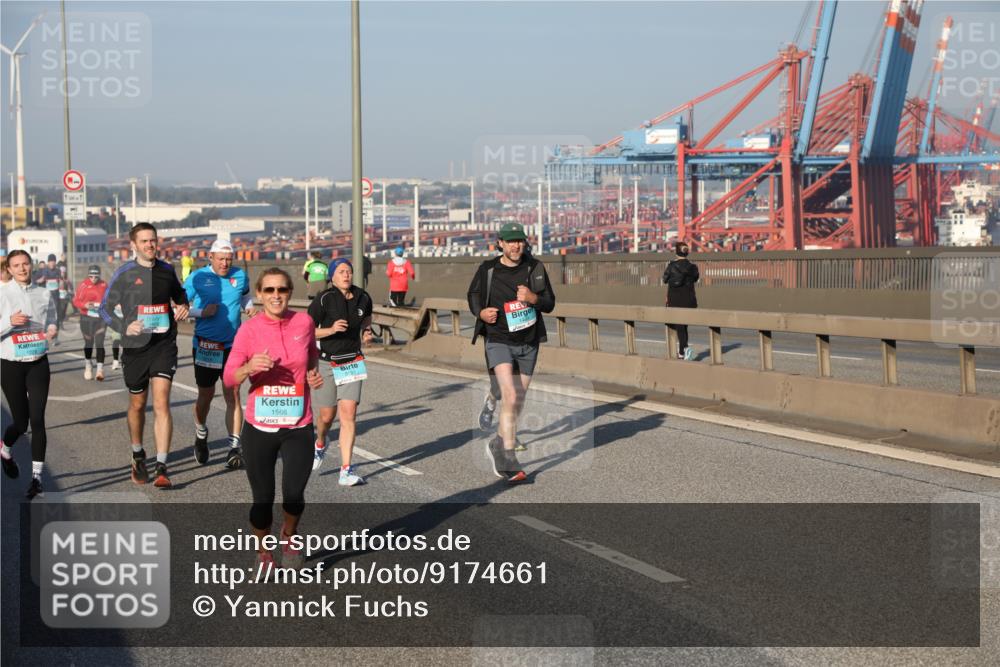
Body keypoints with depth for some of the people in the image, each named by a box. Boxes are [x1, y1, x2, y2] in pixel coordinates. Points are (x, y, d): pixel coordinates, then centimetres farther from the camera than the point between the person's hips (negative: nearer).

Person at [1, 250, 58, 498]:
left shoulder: (44, 294, 6)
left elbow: (52, 323, 15)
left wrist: (52, 330, -6)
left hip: (38, 363, 2)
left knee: (37, 419, -7)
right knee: (20, 422, 5)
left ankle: (37, 475, 0)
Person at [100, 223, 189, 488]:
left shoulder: (167, 270, 6)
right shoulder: (124, 273, -2)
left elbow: (180, 295, 25)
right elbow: (106, 308, 1)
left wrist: (183, 308, 2)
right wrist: (124, 327, -16)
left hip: (164, 344, 0)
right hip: (135, 347, 0)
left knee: (161, 403, -12)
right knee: (138, 404, 13)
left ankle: (161, 469, -13)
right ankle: (137, 456, 37)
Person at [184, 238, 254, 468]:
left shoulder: (239, 275, 4)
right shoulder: (197, 278, -4)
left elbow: (246, 296, 24)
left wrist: (249, 308, 3)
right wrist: (201, 313, -16)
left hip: (232, 345, 1)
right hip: (205, 345, -1)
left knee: (232, 395, -4)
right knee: (206, 395, 11)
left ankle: (235, 446, -3)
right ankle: (201, 436, 37)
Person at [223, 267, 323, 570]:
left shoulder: (304, 322, -1)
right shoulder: (249, 329, -6)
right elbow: (229, 379, -7)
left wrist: (313, 375, 1)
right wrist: (249, 367, -27)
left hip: (298, 427, 1)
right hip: (259, 428, -1)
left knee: (294, 496, -5)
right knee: (263, 499, 5)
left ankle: (288, 537, 29)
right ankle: (263, 555, 30)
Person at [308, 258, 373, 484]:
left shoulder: (363, 298, 1)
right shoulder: (323, 300, -12)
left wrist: (367, 332, 4)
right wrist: (331, 329, -23)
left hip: (353, 362, 2)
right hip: (327, 363, -2)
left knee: (348, 414, -8)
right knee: (327, 415, 7)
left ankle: (346, 470, -7)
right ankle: (320, 444, 43)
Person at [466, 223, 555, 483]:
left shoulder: (535, 268, 0)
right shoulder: (488, 269, -4)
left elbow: (550, 304, 2)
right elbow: (473, 294, 12)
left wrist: (533, 298, -19)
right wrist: (480, 312, -9)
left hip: (528, 343, 4)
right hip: (499, 341, -3)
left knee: (518, 401, 14)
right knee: (510, 397, -19)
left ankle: (497, 444, 37)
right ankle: (509, 461, -17)